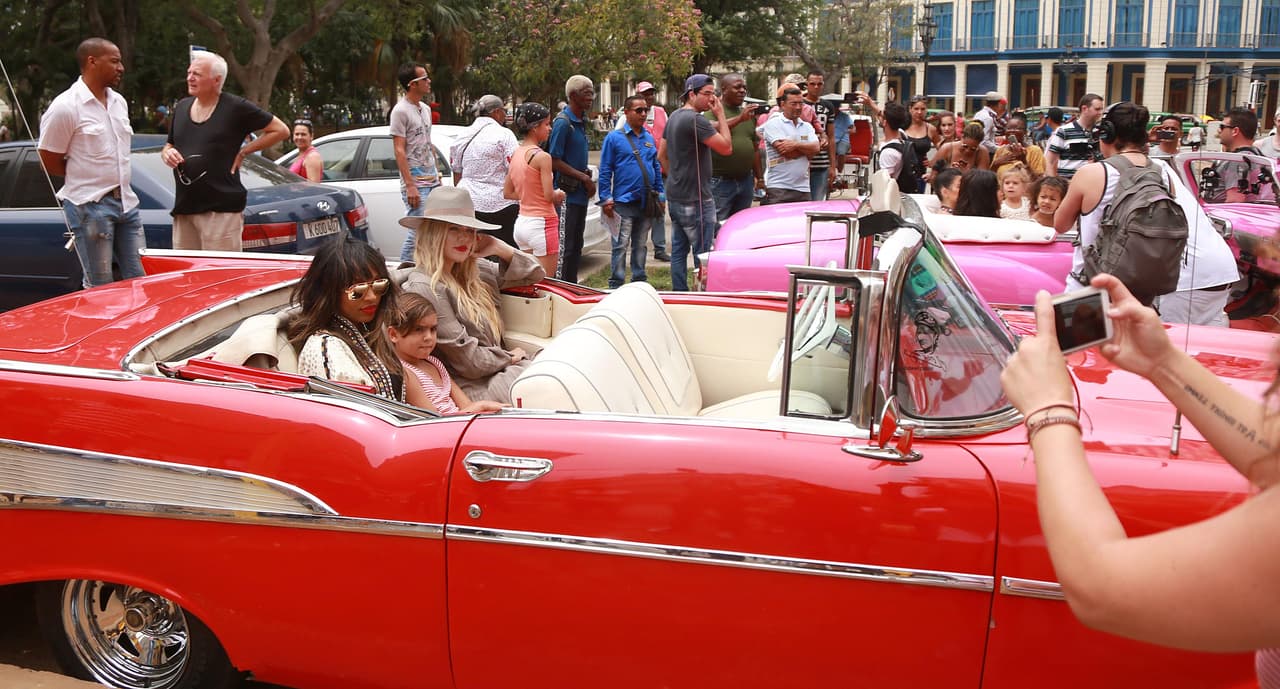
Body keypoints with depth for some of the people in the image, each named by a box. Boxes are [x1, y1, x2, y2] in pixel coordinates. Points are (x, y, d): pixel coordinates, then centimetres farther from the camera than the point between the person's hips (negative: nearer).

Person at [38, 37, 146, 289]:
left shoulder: (119, 102, 11)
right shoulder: (65, 107, -11)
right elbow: (49, 162, -6)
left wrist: (112, 177, 11)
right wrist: (87, 176, 2)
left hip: (126, 202, 7)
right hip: (90, 206, -7)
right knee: (100, 288, -2)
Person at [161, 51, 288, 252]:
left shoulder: (236, 108, -3)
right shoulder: (181, 107, 16)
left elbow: (280, 130, 0)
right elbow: (169, 146, 27)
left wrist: (243, 152, -3)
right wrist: (167, 154, 2)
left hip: (221, 210, -6)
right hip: (183, 207, 7)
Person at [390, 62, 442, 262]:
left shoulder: (425, 109, 15)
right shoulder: (401, 111, -10)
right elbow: (399, 150, -14)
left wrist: (438, 176, 17)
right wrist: (410, 185, -20)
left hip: (432, 181, 8)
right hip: (416, 183, -8)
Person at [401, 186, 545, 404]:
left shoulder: (475, 272, 11)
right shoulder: (424, 287, -14)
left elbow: (536, 274, 20)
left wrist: (500, 248, 4)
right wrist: (510, 357, 0)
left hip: (499, 371, 8)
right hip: (470, 388, -8)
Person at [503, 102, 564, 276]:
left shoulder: (516, 154, 8)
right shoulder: (542, 156, -15)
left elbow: (507, 193, 14)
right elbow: (549, 196, -16)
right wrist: (559, 194, 4)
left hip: (521, 222, 8)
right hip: (541, 224, -8)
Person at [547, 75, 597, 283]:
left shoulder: (581, 121, 14)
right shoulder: (563, 123, -14)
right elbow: (555, 161, -17)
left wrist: (588, 176, 6)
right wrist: (584, 177, -15)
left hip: (580, 194, 9)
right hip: (567, 194, -9)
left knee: (576, 245, 15)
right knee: (565, 245, -6)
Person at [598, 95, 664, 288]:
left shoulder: (649, 138, 13)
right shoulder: (614, 138, -3)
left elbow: (657, 168, 18)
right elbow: (605, 171, -5)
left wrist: (661, 195, 12)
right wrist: (606, 199, -10)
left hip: (647, 203, 5)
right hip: (624, 202, -5)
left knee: (640, 245, 14)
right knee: (621, 246, -5)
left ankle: (639, 281, 22)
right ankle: (616, 285, 0)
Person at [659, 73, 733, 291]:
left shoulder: (674, 117, 13)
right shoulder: (695, 120, -17)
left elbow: (661, 155, 19)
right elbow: (726, 147, -18)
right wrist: (720, 115, -11)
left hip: (674, 197, 10)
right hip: (695, 199, -10)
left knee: (678, 250, 13)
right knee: (702, 254, -4)